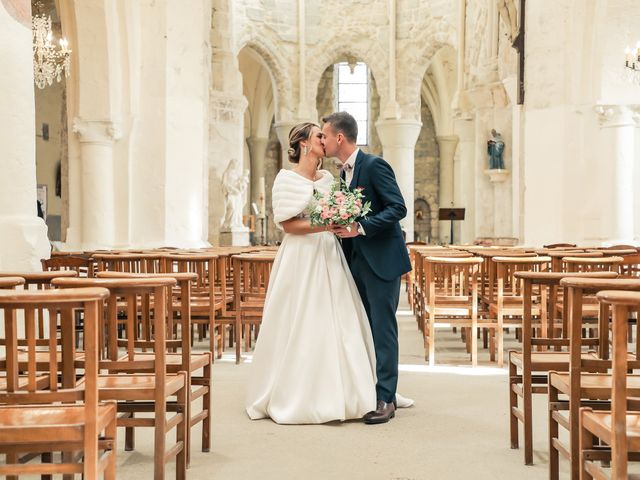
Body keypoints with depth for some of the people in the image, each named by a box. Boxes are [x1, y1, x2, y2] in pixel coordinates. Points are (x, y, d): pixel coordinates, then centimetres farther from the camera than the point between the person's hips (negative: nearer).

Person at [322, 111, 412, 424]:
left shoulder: (374, 165, -13)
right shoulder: (345, 172, 14)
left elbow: (398, 208, -18)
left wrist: (360, 228, -22)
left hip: (382, 260, -9)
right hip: (358, 261, 9)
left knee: (382, 328, -5)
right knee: (365, 328, 12)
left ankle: (385, 399, 1)